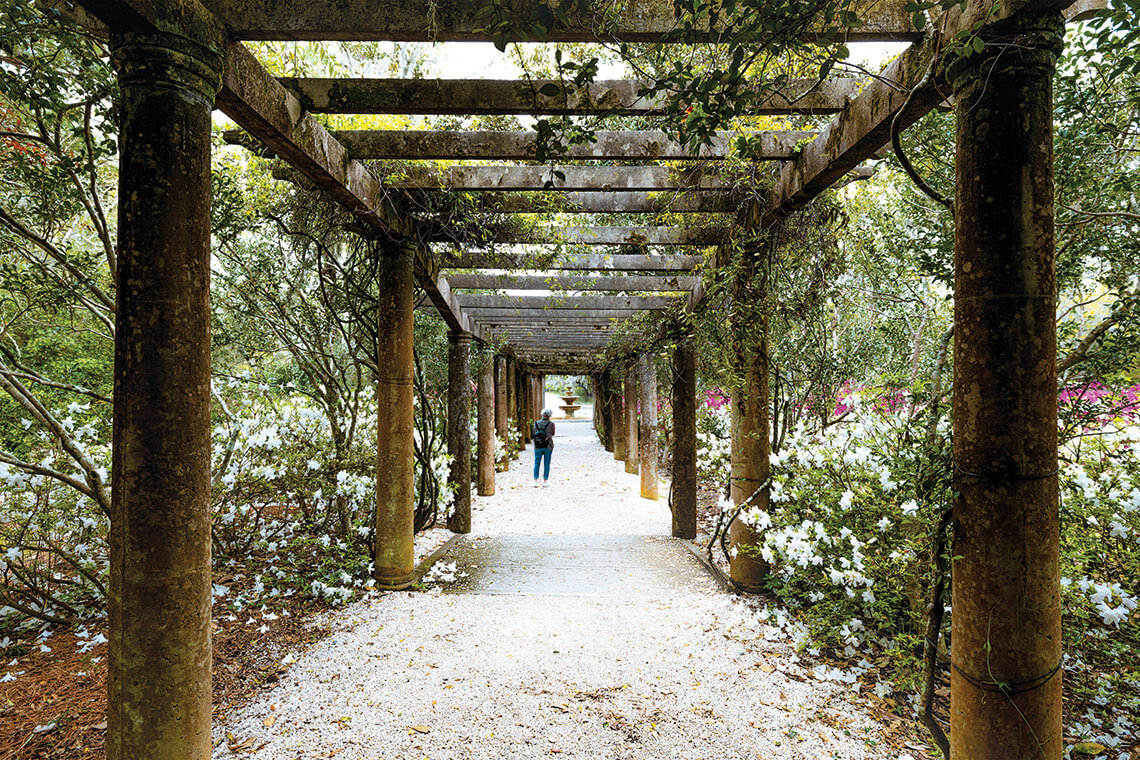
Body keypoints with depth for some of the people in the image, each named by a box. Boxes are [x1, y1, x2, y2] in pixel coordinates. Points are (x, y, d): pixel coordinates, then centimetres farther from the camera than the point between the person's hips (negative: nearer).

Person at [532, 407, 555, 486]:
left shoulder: (536, 423, -3)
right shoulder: (551, 424, -9)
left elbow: (533, 434, 4)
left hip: (538, 446, 1)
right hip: (548, 447, -1)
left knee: (537, 463, 8)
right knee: (547, 464, 7)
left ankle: (535, 480, -1)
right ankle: (544, 481, 7)